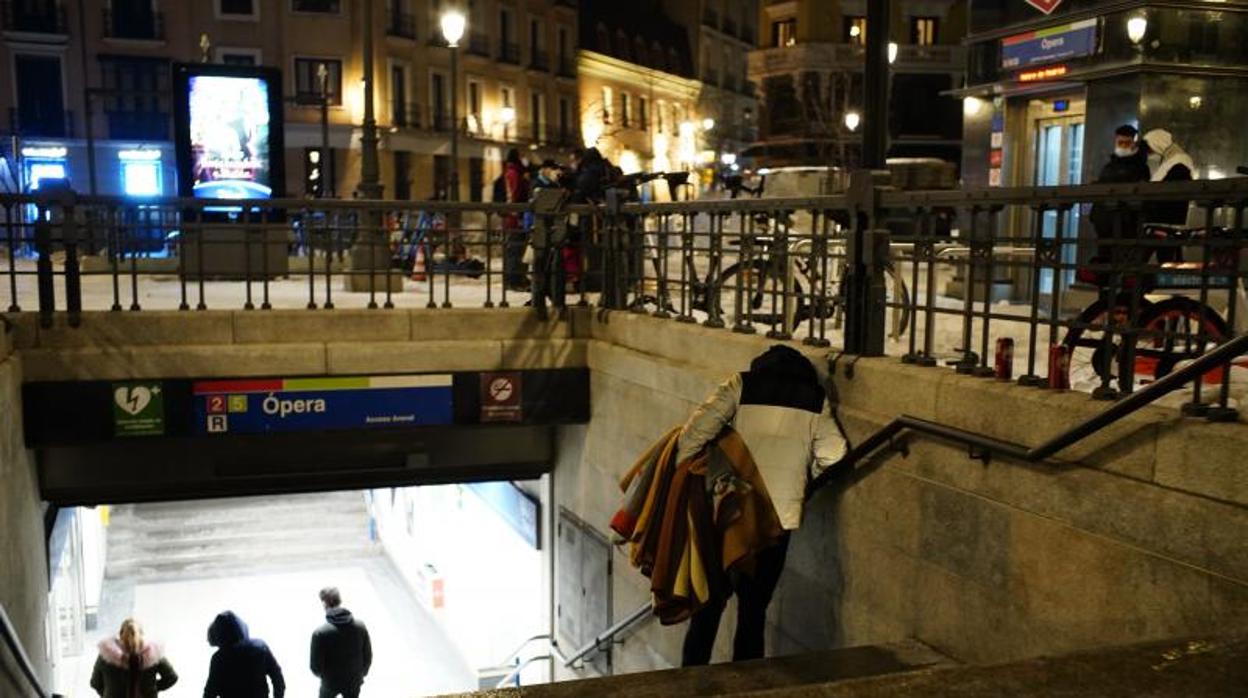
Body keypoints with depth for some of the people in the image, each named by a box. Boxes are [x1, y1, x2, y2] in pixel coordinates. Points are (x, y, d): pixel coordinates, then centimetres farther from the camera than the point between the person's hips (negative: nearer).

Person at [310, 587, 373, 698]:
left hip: (331, 681, -1)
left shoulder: (320, 633, -27)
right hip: (354, 681, 2)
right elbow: (368, 656, -7)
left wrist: (321, 674, 5)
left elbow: (316, 666, -18)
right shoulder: (360, 627, -17)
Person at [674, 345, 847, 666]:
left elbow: (696, 430, -9)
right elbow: (833, 456, -1)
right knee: (753, 610, 11)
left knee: (709, 606, 11)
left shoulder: (741, 385, 2)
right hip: (779, 518, 1)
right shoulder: (814, 400, 6)